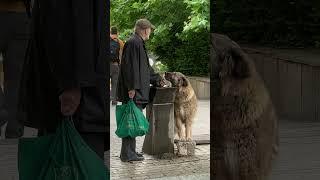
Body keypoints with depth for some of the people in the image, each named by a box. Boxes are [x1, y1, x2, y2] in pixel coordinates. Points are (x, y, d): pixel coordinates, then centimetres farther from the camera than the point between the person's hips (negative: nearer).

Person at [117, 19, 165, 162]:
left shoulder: (139, 43, 20)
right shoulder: (133, 43, -13)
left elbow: (145, 67, 30)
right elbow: (130, 67, -20)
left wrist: (157, 80, 36)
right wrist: (132, 88, -23)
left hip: (138, 91, 10)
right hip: (133, 92, -10)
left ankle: (130, 151, 21)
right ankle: (127, 154, -2)